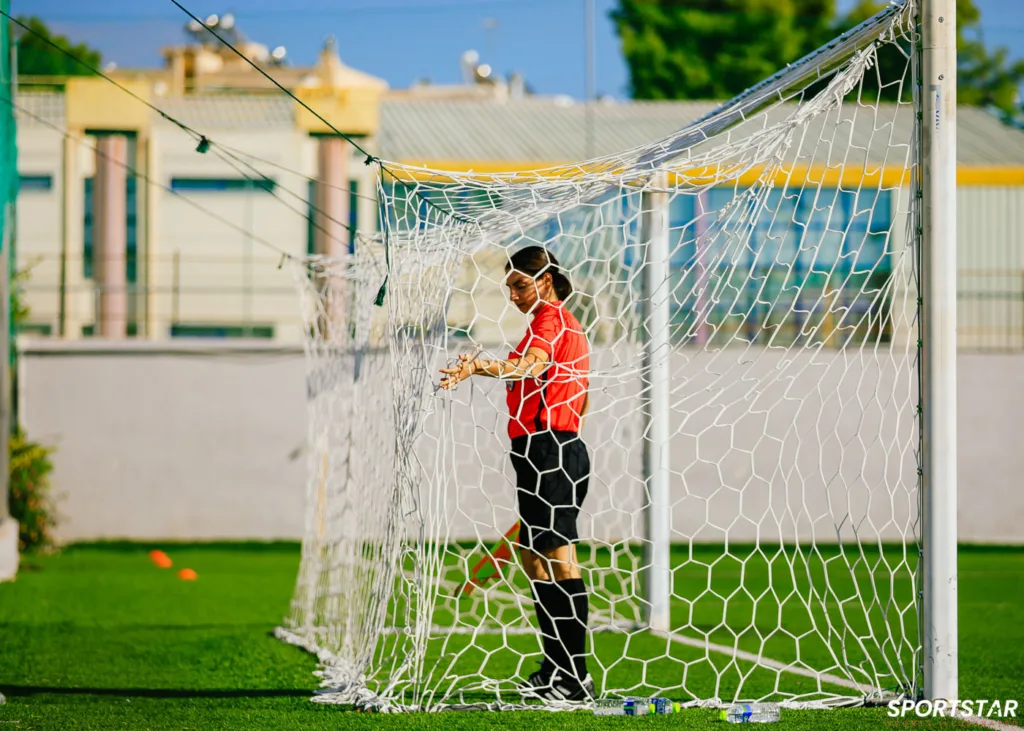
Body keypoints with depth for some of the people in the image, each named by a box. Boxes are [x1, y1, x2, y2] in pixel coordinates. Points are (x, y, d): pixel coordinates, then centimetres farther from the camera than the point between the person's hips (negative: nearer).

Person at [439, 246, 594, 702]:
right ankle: (555, 669, 19)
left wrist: (479, 367, -49)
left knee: (559, 557, -12)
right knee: (533, 558, 14)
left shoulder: (550, 319, -10)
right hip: (560, 449, 11)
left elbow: (529, 363, -33)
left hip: (548, 451, -11)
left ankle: (576, 678, -14)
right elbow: (582, 400, 29)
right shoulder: (567, 324, 22)